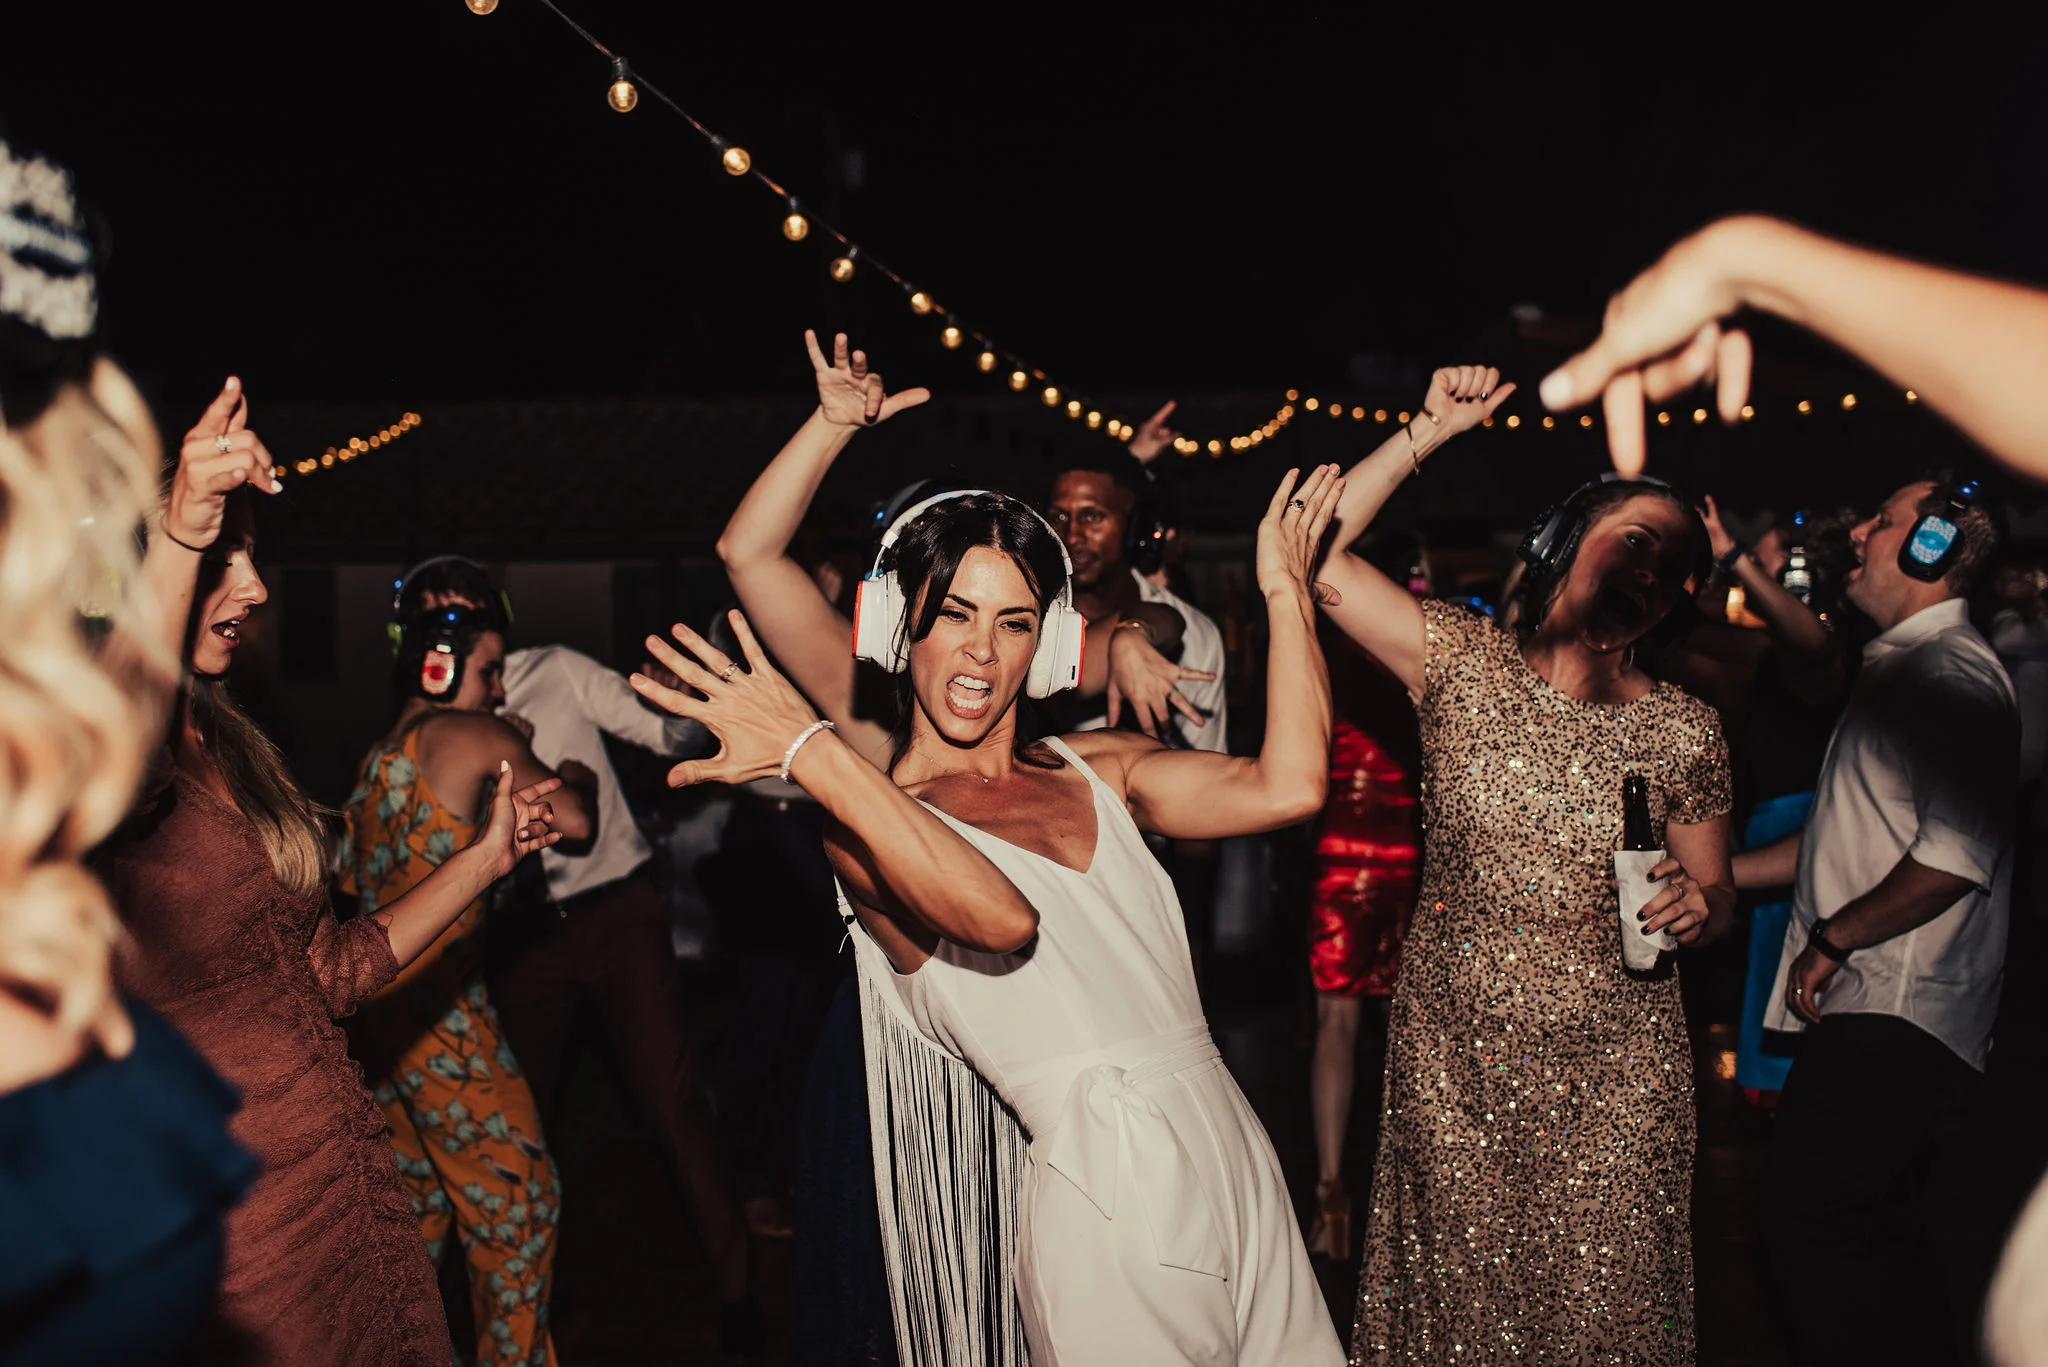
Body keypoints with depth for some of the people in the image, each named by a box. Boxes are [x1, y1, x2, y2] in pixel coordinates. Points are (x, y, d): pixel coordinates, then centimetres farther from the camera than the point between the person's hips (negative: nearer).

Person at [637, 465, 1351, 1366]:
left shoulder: (1098, 767, 8)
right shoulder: (867, 825, -7)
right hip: (1108, 1214, -5)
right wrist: (812, 751, -32)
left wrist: (1286, 588, 0)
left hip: (1239, 1168, 6)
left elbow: (1287, 788, -5)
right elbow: (1001, 918, -28)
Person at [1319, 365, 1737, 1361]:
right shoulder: (1464, 664, -3)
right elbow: (1313, 553, -11)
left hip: (1613, 1076, 1)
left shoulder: (1684, 733, 0)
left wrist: (1697, 906, -13)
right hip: (1454, 1058, 0)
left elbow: (1716, 896, 11)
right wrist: (1429, 431, -11)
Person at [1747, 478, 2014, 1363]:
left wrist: (1832, 939, -15)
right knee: (1865, 1232, 15)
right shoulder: (1905, 667, 19)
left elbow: (1957, 855, -25)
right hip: (1869, 1004, 10)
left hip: (1893, 1017, -10)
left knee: (1809, 1228, -12)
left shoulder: (1950, 674, -14)